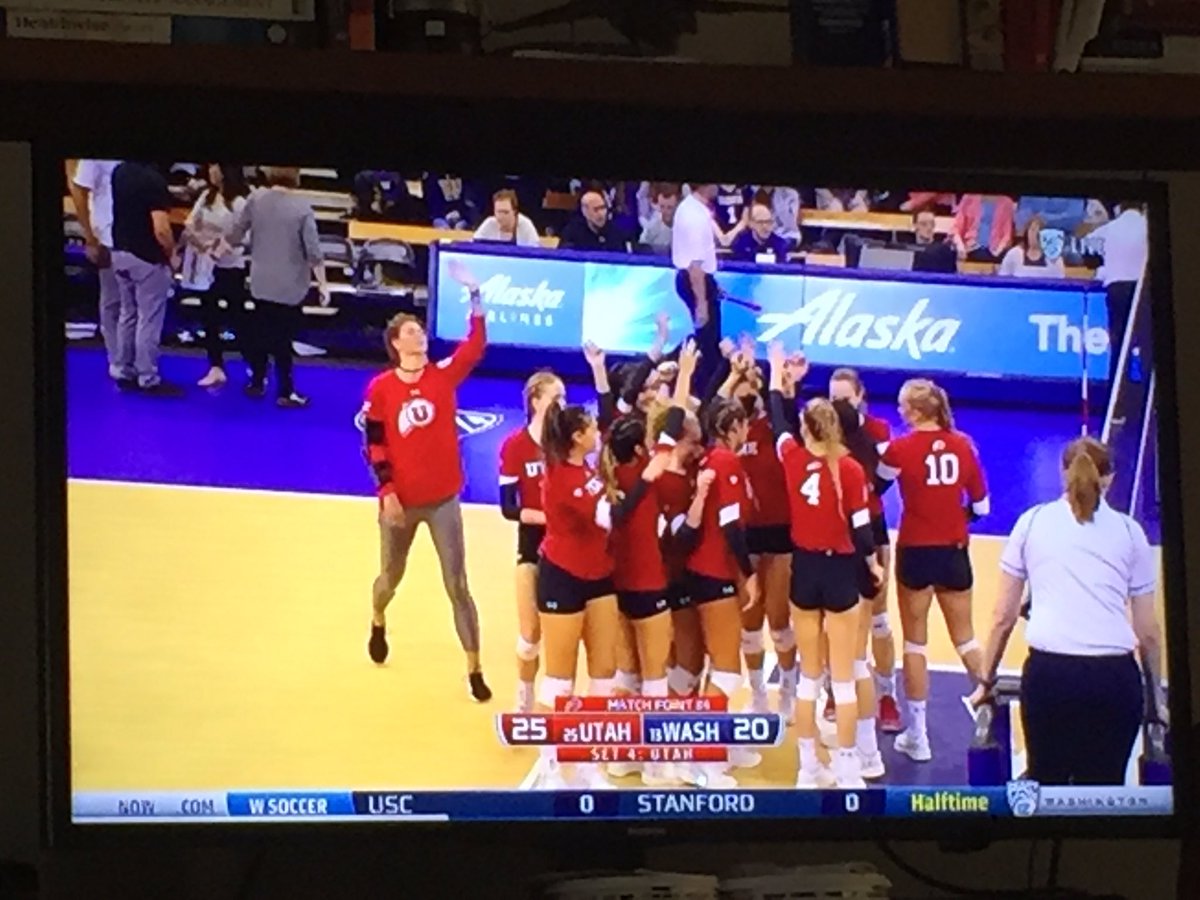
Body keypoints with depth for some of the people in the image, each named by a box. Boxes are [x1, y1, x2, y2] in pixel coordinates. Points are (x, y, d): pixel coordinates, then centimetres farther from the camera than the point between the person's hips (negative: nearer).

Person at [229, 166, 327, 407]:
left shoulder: (256, 200, -6)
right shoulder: (302, 208, -15)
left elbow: (235, 235, 1)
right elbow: (313, 252, -15)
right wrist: (322, 285, -6)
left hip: (261, 283, 3)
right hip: (290, 286, -3)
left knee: (259, 333, 18)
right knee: (283, 339, 4)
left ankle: (257, 383, 28)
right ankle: (285, 393, 11)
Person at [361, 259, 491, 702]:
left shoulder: (443, 375, -3)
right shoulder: (380, 388, -7)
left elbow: (476, 347, -15)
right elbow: (374, 444, -6)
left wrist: (474, 295, -24)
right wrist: (387, 491, -13)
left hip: (443, 499, 0)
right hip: (401, 501, 0)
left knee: (457, 586, -2)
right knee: (391, 576, 20)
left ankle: (474, 671, 0)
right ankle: (378, 625, 54)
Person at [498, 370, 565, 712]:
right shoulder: (515, 446, -10)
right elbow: (509, 508, -11)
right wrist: (547, 516, -24)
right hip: (534, 546, -2)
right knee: (531, 633, 4)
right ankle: (525, 704, 22)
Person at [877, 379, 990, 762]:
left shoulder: (901, 448, -14)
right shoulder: (963, 446, -5)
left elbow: (880, 474, 7)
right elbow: (981, 506, 1)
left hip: (916, 551, -3)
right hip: (954, 551, 3)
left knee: (915, 642, 10)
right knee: (965, 638, 17)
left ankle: (917, 736, 13)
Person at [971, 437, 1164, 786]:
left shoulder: (1032, 522, 13)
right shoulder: (1128, 531, 12)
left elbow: (1004, 617, 13)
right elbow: (1148, 631, 13)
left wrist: (987, 681, 24)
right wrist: (1155, 696, 25)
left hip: (1049, 670, 0)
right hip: (1115, 677, 0)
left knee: (1045, 783, 13)